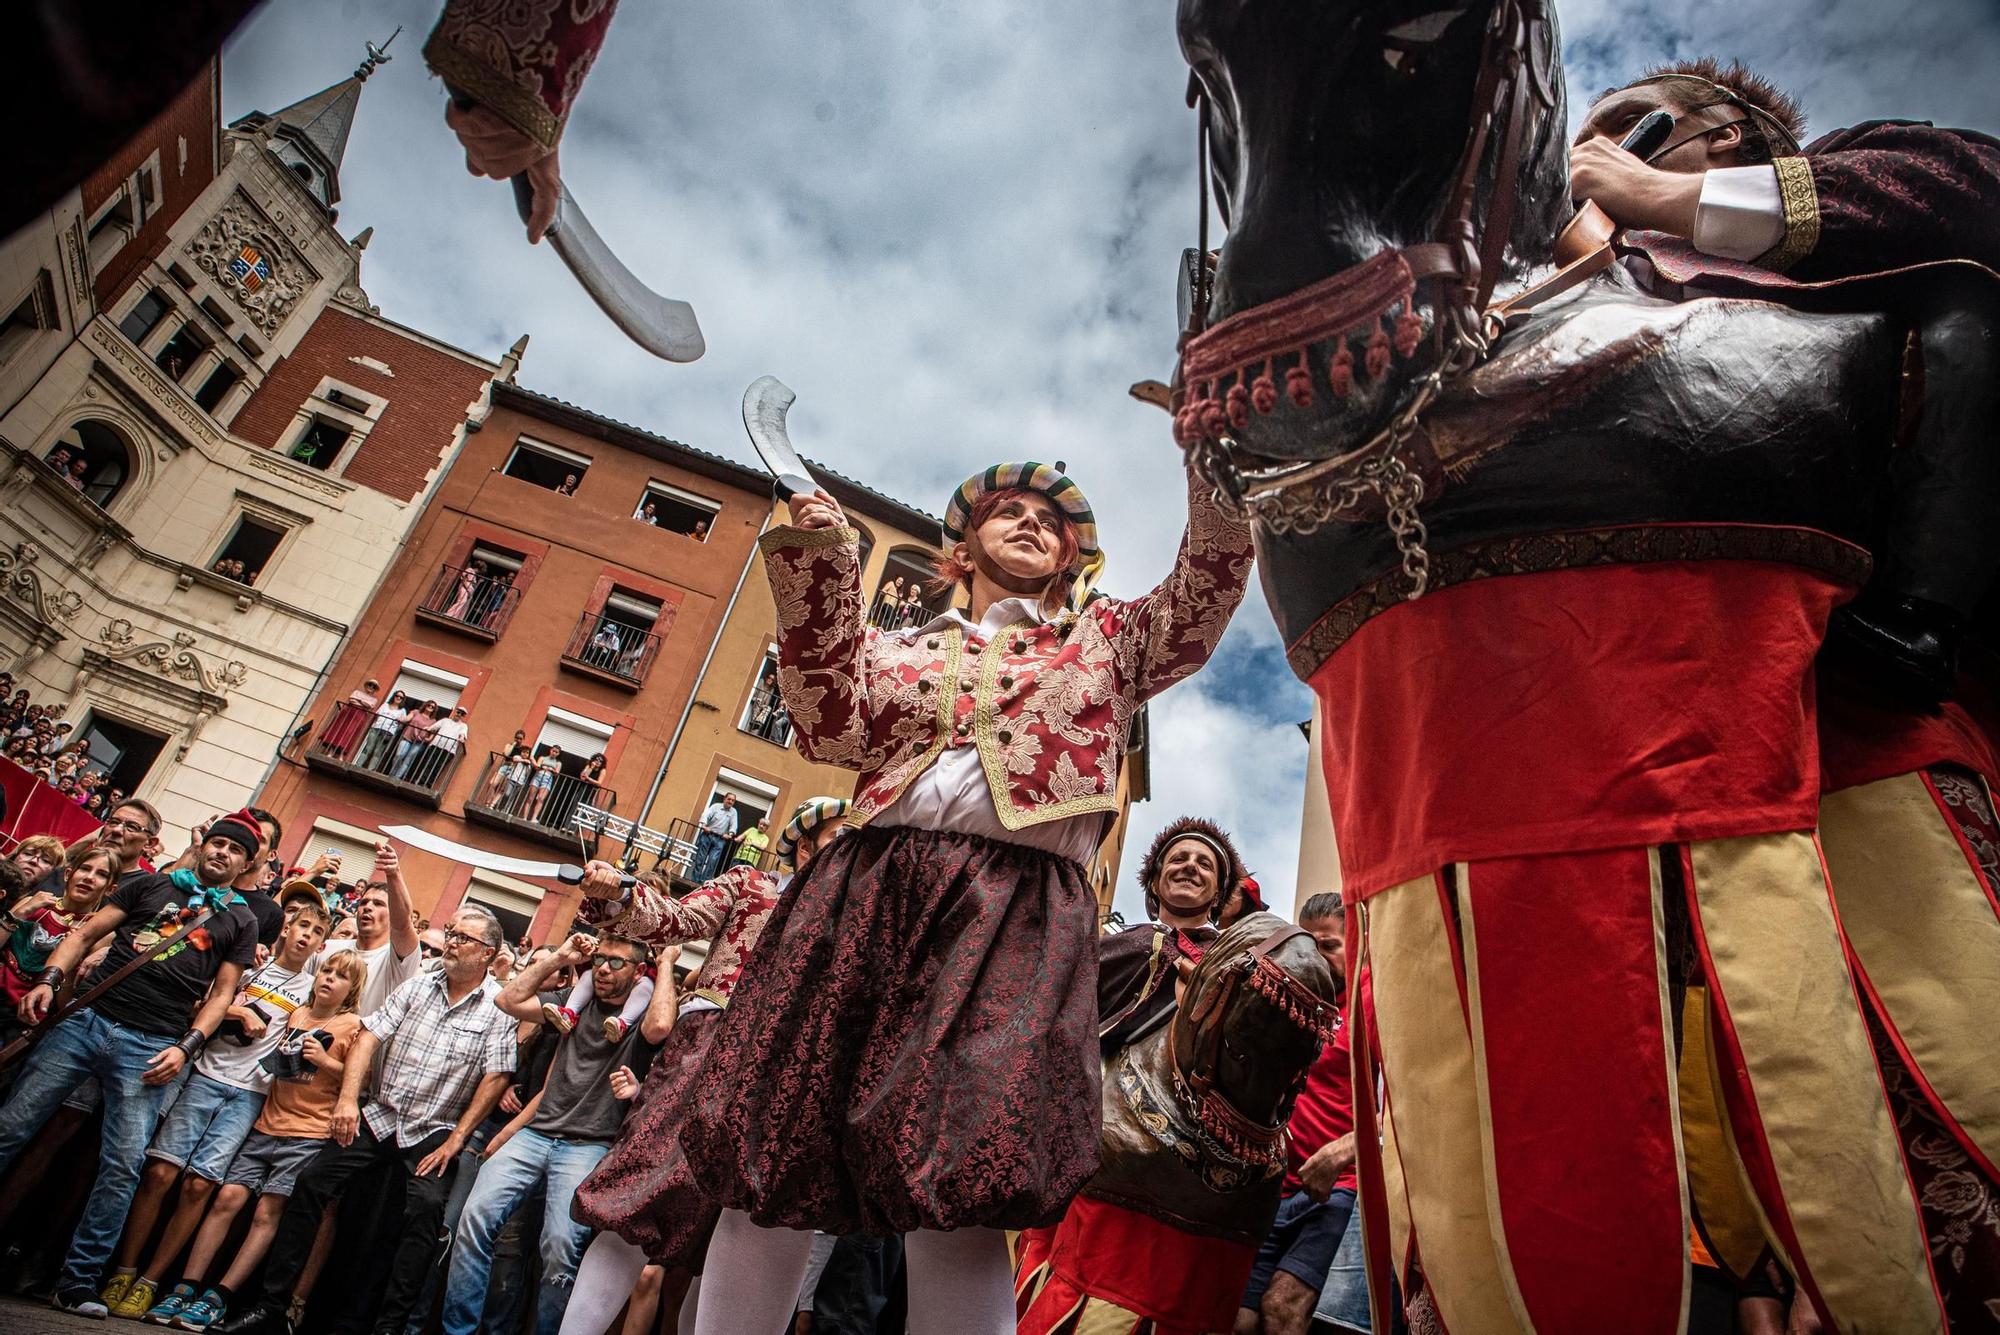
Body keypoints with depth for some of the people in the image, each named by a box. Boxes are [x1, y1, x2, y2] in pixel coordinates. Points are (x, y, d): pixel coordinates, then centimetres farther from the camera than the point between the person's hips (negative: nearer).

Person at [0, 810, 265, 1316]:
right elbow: (87, 933, 10)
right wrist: (50, 978, -6)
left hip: (149, 1046, -1)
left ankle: (78, 1281, 9)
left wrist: (186, 1046, -5)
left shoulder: (240, 920, 9)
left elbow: (220, 994, 6)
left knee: (122, 1166, -4)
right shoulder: (150, 884, 13)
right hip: (87, 1018, 1)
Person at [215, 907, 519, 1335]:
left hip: (433, 1134, -4)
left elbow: (495, 1078, -12)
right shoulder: (417, 986, 4)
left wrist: (455, 1141, -14)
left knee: (424, 1207, -22)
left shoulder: (500, 1007, -10)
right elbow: (369, 1036, 0)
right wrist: (348, 1098, -13)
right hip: (378, 1117, 5)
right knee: (310, 1183, -5)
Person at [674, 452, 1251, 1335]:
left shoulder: (1107, 639, 22)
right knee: (768, 1160, 2)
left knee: (957, 1192, -13)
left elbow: (1210, 584, 10)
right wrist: (822, 564, 3)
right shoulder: (902, 648, 23)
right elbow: (830, 732, 7)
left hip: (1023, 908, -2)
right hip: (870, 888, 2)